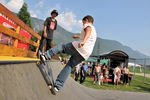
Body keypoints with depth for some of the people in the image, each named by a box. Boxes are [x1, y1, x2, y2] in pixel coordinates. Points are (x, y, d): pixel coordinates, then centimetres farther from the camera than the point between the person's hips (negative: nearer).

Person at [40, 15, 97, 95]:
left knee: (61, 47, 12)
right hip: (84, 55, 7)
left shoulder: (87, 25, 8)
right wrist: (78, 37, 67)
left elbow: (88, 31, -17)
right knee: (69, 67, 7)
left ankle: (46, 56, -6)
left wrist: (83, 41, -36)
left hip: (78, 48, -7)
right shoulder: (94, 31, 34)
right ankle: (57, 86, -1)